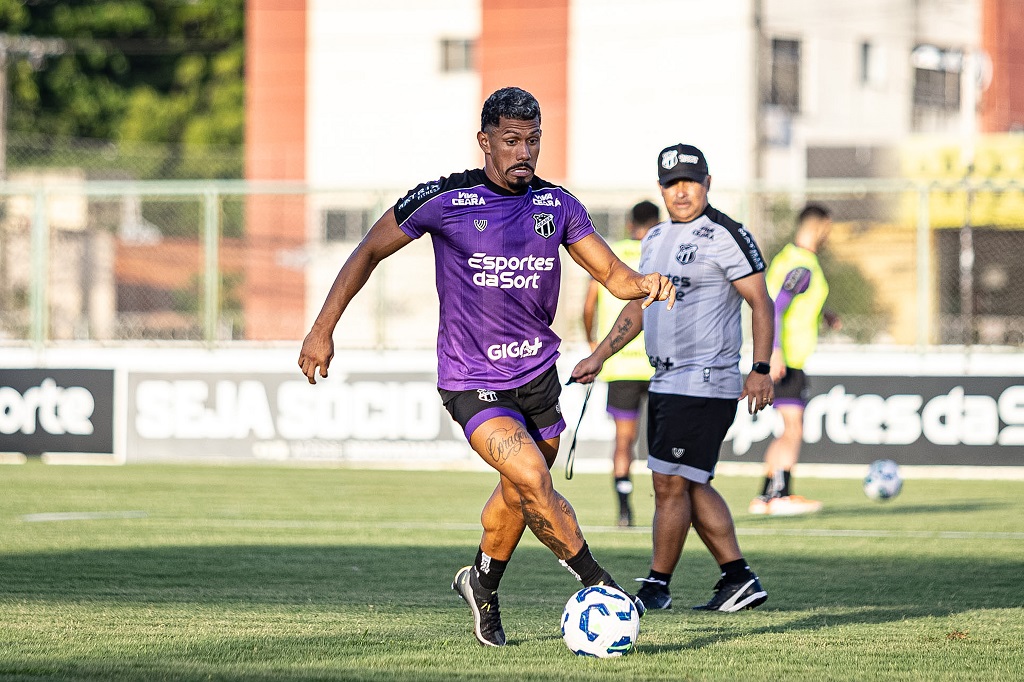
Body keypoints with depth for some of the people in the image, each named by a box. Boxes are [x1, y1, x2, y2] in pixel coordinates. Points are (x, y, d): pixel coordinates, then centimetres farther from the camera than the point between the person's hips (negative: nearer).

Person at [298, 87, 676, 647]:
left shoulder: (557, 205, 1)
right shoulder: (444, 200, -12)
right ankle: (598, 583, -11)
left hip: (538, 374, 5)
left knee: (519, 495, 17)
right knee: (532, 479, -24)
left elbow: (612, 275, 4)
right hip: (473, 383, -5)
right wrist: (322, 330, -5)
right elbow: (370, 251, -2)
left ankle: (483, 584, 44)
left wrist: (643, 284, -20)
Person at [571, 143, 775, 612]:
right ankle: (739, 580, 16)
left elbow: (760, 303, -11)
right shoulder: (655, 240, 16)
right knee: (691, 486, 10)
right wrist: (599, 357, 19)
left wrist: (760, 370, -19)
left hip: (705, 383, -9)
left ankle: (657, 586, 0)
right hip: (665, 381, 9)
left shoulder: (725, 236, -9)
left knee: (671, 484, -8)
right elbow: (639, 305, 25)